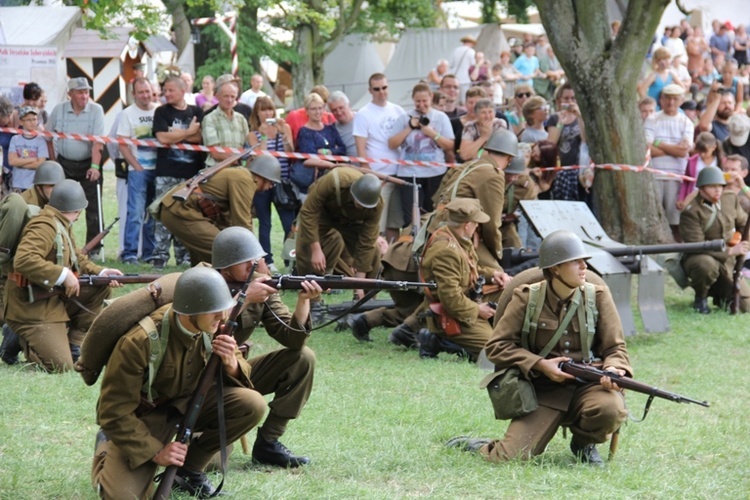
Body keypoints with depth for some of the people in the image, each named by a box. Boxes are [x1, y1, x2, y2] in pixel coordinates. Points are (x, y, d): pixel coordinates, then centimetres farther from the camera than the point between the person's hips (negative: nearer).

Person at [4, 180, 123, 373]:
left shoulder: (62, 224, 11)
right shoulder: (45, 226, -21)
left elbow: (77, 258, 21)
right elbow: (23, 260, -35)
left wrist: (101, 272, 2)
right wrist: (63, 275, -30)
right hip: (32, 309, -10)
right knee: (60, 366, -17)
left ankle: (74, 344, 9)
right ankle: (24, 340, 10)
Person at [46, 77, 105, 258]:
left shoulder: (96, 110, -11)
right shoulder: (59, 110, -3)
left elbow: (98, 141, -19)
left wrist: (95, 166, -28)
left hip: (88, 163, -2)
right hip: (65, 164, 2)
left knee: (93, 207, -2)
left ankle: (93, 248, 4)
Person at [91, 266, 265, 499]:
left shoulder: (215, 326, -15)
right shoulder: (139, 342, -31)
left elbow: (243, 378, -1)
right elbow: (115, 412, -23)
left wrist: (231, 364, -25)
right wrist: (155, 451, -25)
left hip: (188, 402, 5)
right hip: (144, 415, -5)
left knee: (252, 405, -20)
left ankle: (190, 466, 1)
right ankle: (107, 446, 12)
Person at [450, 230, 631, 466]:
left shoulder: (598, 296, 3)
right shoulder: (527, 299, -3)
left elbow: (615, 347, 3)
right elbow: (497, 346, -3)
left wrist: (613, 369, -20)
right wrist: (540, 365, -14)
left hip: (587, 385, 2)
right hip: (543, 391, -2)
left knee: (611, 409, -34)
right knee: (509, 459, -20)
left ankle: (584, 442, 3)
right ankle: (476, 446, 20)